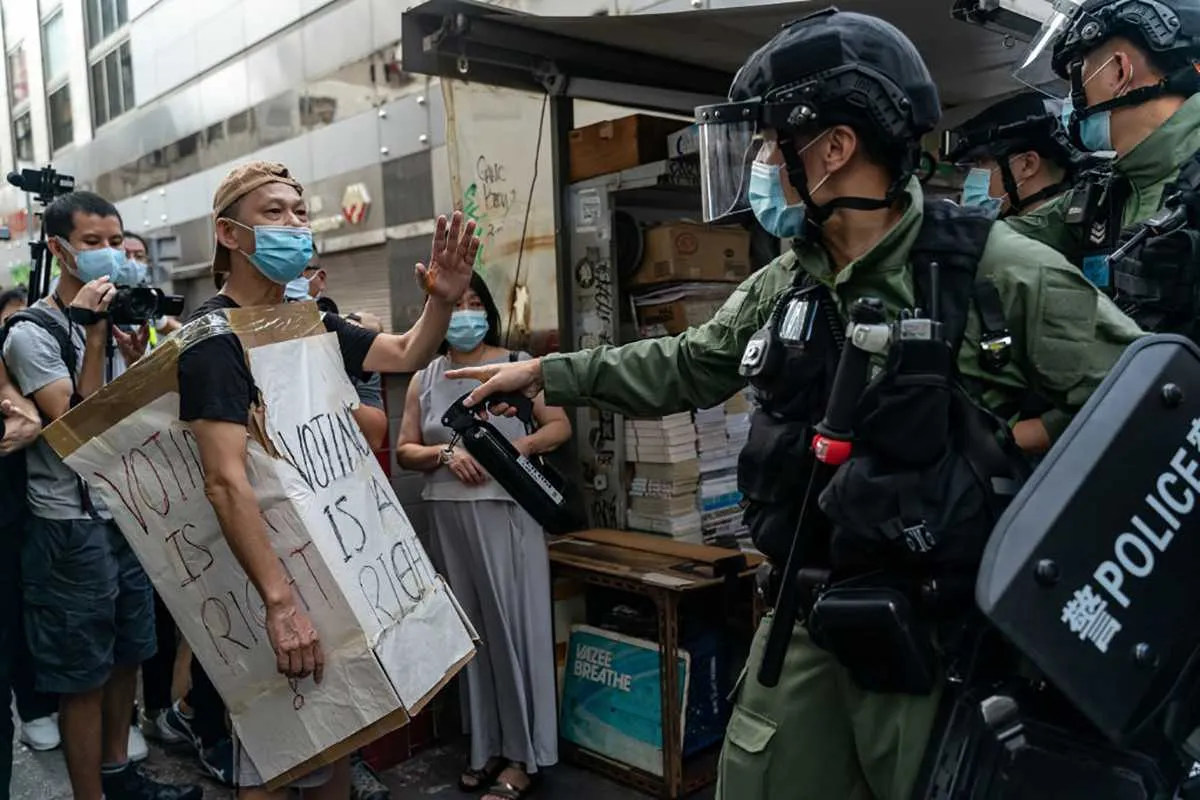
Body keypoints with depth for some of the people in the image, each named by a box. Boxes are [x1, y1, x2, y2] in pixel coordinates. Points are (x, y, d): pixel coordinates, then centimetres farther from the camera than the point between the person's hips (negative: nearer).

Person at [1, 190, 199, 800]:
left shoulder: (118, 318, 9)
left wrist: (138, 359, -8)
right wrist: (93, 335, -24)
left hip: (130, 516, 7)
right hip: (73, 527, -7)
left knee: (128, 654, 17)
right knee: (83, 675, 4)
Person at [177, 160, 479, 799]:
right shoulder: (214, 335, -18)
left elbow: (407, 355, 14)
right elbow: (226, 481, -27)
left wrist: (443, 298, -8)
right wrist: (281, 600, -34)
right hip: (273, 575, -7)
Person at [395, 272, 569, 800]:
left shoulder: (516, 364, 0)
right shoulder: (424, 379, 10)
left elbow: (560, 426, -1)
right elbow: (404, 451, 9)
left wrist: (510, 449, -15)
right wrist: (445, 453, -10)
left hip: (505, 510, -3)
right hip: (450, 516, 4)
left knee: (514, 623, 0)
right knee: (471, 629, 10)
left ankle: (525, 754, 11)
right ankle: (486, 746, 24)